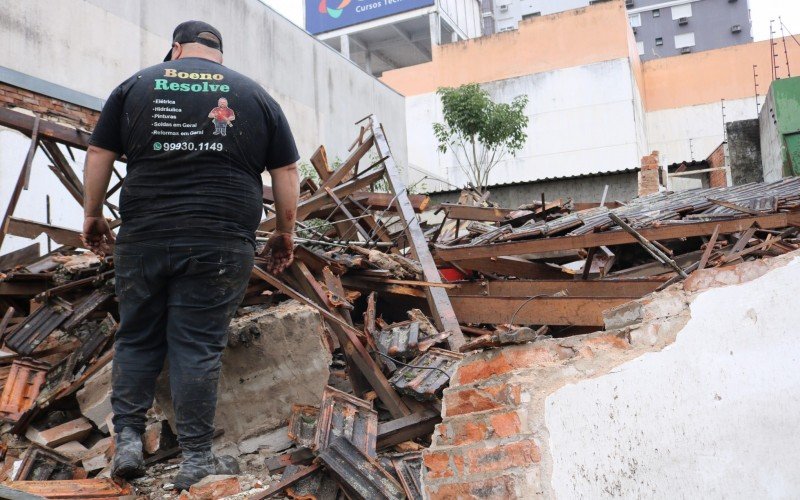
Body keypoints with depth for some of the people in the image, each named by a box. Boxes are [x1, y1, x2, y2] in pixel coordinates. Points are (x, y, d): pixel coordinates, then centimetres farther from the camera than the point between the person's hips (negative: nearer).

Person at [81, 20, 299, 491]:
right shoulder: (256, 94, 9)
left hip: (143, 238, 1)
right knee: (199, 349, 3)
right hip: (220, 244, -1)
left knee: (136, 340, 16)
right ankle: (197, 460, 10)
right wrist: (285, 233, 15)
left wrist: (93, 215, 21)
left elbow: (99, 157, 11)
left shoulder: (135, 86, 11)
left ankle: (128, 440, 17)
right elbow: (287, 174, 8)